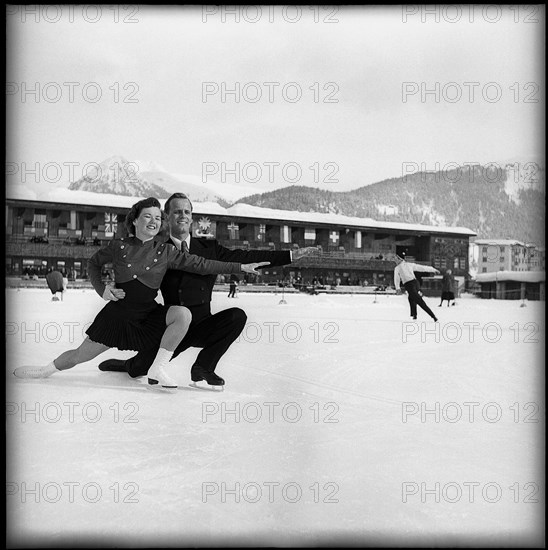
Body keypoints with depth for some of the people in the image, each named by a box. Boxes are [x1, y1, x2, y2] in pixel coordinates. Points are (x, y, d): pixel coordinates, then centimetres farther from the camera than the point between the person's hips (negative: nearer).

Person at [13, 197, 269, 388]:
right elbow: (93, 263, 13)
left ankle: (157, 369, -17)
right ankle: (47, 369, 36)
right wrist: (102, 289, -3)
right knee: (80, 356, 3)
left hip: (150, 314, 1)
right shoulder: (119, 246, -4)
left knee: (183, 313, -27)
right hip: (118, 312, -1)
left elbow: (200, 264, -6)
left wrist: (240, 267, -10)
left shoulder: (165, 251, -3)